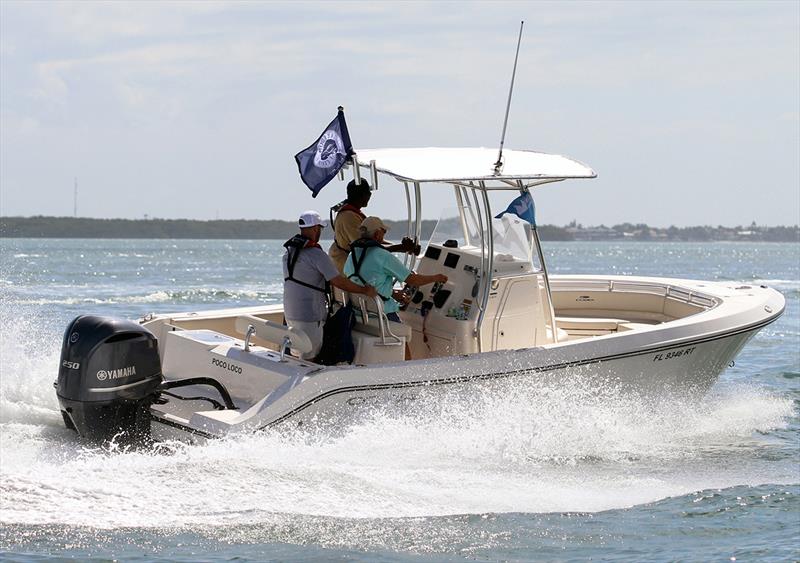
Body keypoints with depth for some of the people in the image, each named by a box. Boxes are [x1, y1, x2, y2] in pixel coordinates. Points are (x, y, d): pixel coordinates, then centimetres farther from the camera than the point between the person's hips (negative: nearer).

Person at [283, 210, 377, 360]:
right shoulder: (316, 254, -17)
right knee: (310, 358, -3)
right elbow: (339, 282, -16)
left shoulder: (289, 251, 9)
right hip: (309, 316, -8)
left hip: (290, 312, 8)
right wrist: (364, 290, -5)